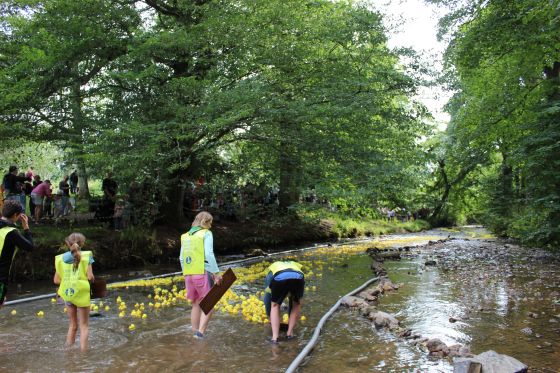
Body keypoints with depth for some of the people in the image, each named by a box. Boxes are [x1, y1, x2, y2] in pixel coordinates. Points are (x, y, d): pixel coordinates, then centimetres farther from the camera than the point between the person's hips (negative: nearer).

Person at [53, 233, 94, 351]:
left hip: (68, 294, 4)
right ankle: (83, 351, 4)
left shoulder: (61, 258, 3)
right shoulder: (85, 256, -8)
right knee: (84, 325, 8)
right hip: (82, 294, -4)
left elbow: (56, 280, 2)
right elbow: (90, 277, -14)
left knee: (72, 325, 21)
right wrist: (92, 278, 8)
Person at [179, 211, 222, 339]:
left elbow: (182, 258, 15)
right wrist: (216, 273, -13)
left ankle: (195, 334, 17)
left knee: (196, 305, 16)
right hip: (203, 274, -6)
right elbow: (209, 255, -16)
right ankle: (200, 333, -12)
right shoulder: (206, 234, -4)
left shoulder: (186, 236, 15)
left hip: (189, 275, 6)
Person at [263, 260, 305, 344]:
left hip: (279, 278, -1)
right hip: (298, 278, 2)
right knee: (297, 304, 31)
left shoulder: (272, 269, 43)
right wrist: (291, 320, 61)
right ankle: (290, 332, 29)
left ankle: (275, 337, 15)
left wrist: (270, 318, 55)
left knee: (275, 305, 24)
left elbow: (267, 298, 44)